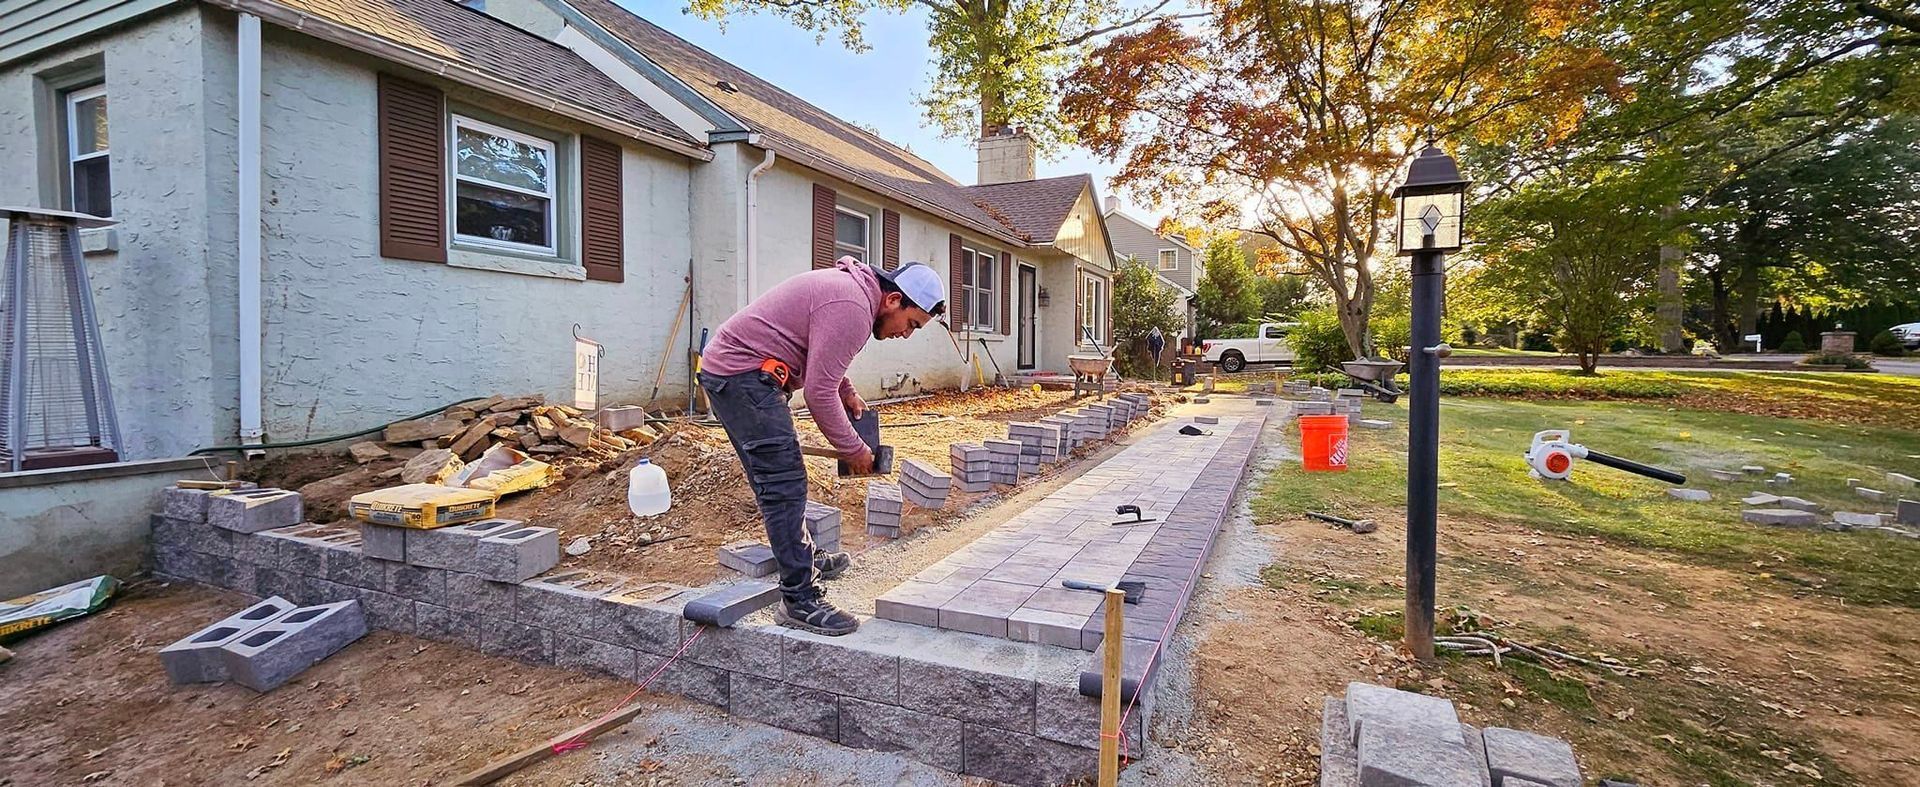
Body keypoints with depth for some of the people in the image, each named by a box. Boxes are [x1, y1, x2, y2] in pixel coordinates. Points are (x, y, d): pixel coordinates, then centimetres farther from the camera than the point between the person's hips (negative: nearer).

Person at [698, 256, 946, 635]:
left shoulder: (852, 285, 11)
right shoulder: (852, 310, -21)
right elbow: (819, 394, -20)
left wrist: (846, 391, 12)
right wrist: (853, 449, -9)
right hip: (743, 375, -11)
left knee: (779, 479, 20)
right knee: (784, 486, -11)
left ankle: (805, 558, 35)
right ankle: (800, 601, -5)